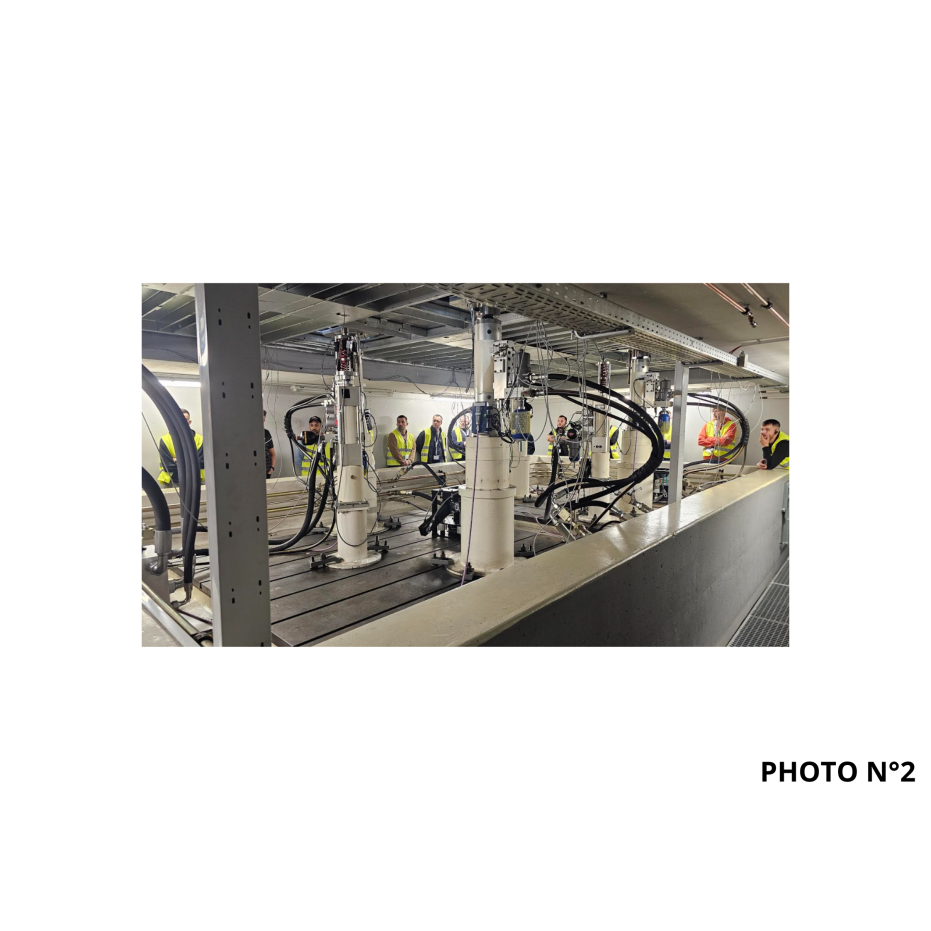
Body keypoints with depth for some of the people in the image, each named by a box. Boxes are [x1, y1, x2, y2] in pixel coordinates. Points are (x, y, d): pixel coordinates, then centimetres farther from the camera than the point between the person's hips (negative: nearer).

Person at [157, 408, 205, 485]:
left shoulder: (199, 439, 2)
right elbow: (168, 467, -9)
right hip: (171, 481, -1)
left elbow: (201, 463, -7)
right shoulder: (165, 440, -1)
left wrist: (177, 460, -10)